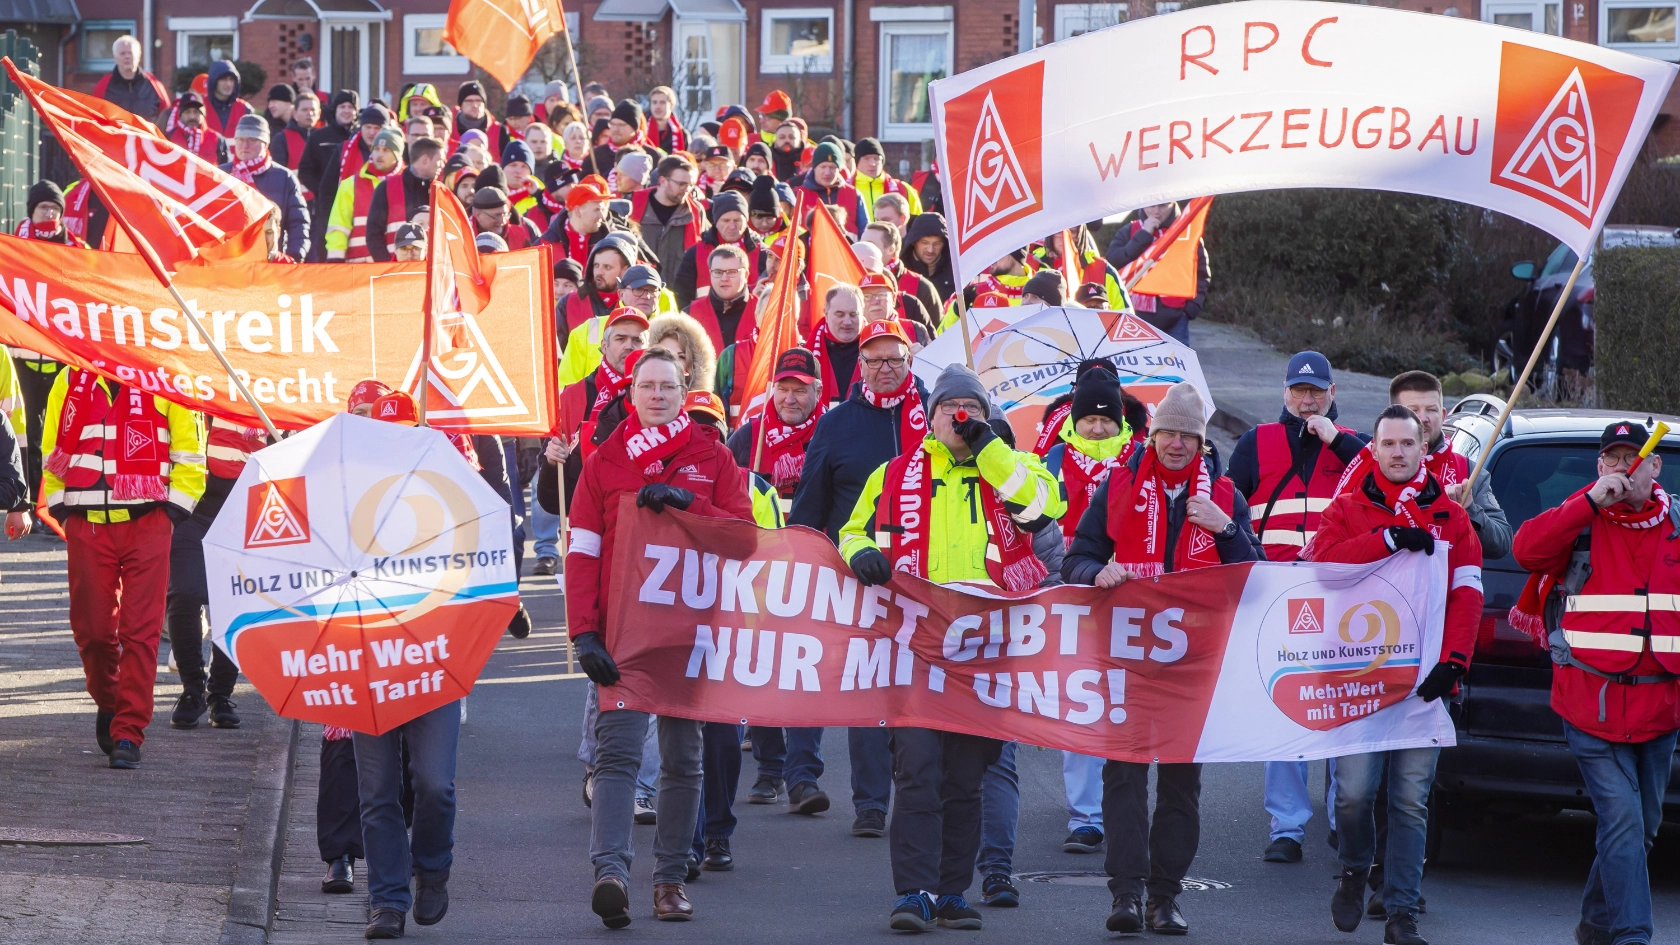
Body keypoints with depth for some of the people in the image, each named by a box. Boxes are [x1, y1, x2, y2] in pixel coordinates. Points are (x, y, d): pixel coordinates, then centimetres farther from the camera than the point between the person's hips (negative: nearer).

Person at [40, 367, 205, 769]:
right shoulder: (70, 382, 10)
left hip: (147, 525, -2)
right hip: (86, 525, 2)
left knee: (141, 631, -6)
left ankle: (129, 734, -4)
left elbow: (189, 456, 7)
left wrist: (172, 510, -2)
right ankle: (108, 704, 29)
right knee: (91, 628, 4)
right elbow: (52, 452, 16)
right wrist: (59, 506, 5)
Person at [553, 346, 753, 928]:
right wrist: (584, 633, -11)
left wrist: (687, 502, -17)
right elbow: (581, 553, 0)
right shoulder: (604, 463, 6)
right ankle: (611, 870, -26)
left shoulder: (712, 459, 7)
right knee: (618, 750, -15)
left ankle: (671, 877, 15)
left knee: (683, 758, 7)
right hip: (622, 629, -1)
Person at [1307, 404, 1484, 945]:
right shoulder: (1348, 509, 10)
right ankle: (1354, 872, 20)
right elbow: (1322, 561, -10)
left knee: (1412, 801, -1)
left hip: (1422, 680, 1)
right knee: (1355, 791, -9)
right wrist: (1390, 539, -15)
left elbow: (1466, 596, 4)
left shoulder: (1451, 519, 12)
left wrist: (1452, 660, -10)